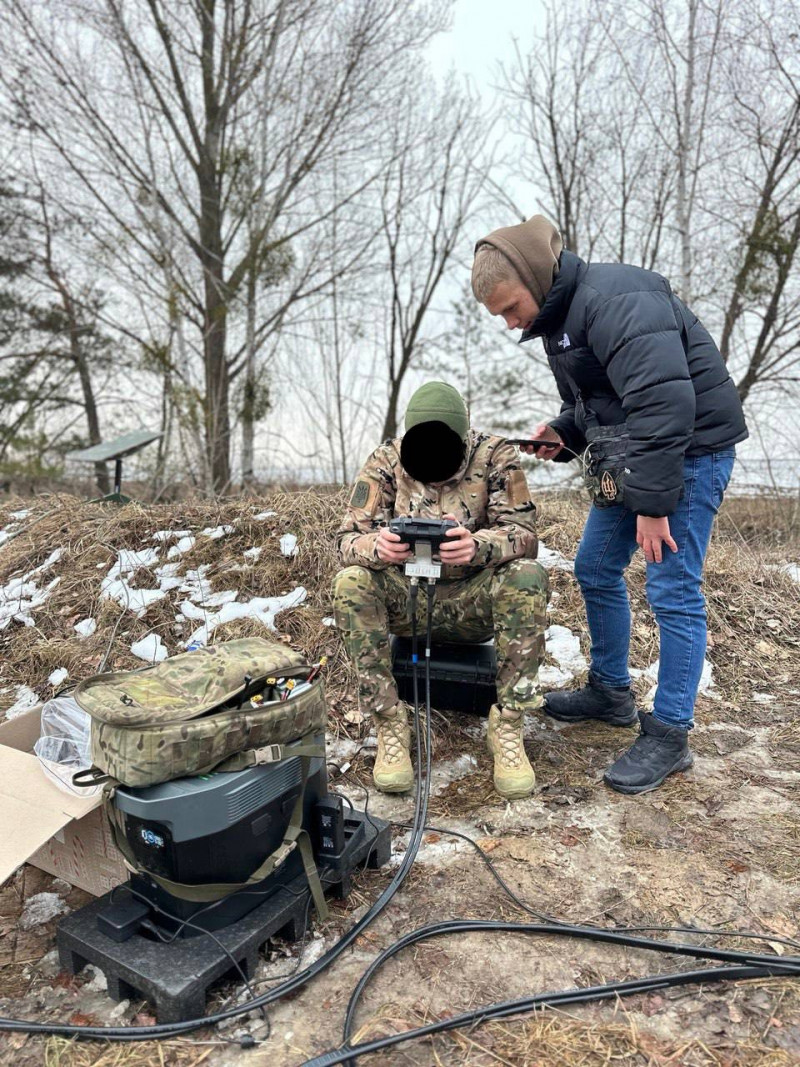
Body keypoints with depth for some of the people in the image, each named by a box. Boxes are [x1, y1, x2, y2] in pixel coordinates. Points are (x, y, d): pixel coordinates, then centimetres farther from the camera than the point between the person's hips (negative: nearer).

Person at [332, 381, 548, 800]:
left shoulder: (495, 456, -10)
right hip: (407, 601, 1)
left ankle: (508, 726, -19)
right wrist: (376, 547, -38)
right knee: (350, 582, -27)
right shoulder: (385, 461, -7)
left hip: (474, 602, 0)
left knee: (527, 577, -30)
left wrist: (478, 545, -42)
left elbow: (523, 532, -18)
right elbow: (349, 536, -13)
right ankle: (389, 725, -19)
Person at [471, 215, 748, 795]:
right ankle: (611, 691, 29)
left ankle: (669, 736, 7)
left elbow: (665, 403, -31)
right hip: (629, 455, 10)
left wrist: (653, 503, -28)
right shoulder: (560, 316, 10)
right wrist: (563, 434, 1)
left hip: (691, 449, -10)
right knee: (595, 569, 13)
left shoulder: (613, 299, -22)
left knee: (673, 592, -7)